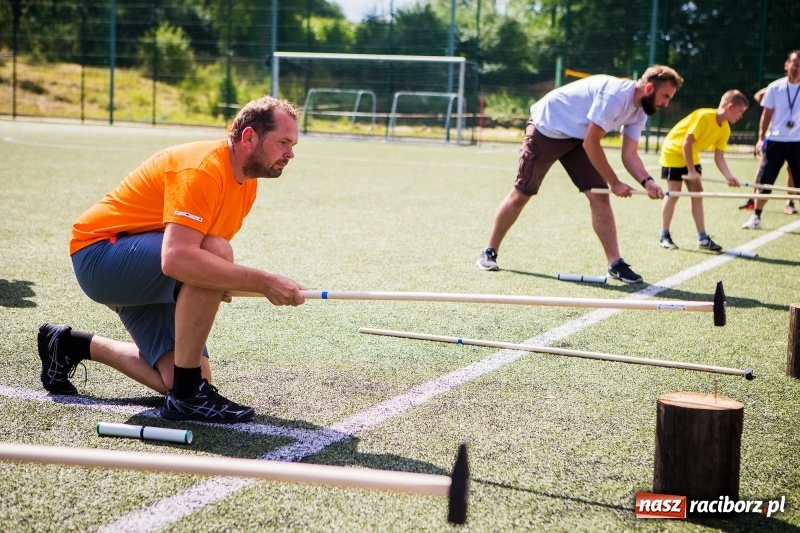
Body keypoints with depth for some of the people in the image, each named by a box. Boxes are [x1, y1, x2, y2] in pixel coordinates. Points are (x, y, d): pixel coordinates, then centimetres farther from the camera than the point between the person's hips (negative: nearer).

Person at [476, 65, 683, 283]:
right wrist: (614, 182, -22)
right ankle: (489, 252, 16)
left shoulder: (640, 112, -5)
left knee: (599, 196, -7)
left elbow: (629, 155, -4)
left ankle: (615, 263, -6)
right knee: (521, 194, 0)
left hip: (578, 137, 7)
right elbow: (591, 144, -29)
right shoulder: (615, 96, -32)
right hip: (546, 127, -7)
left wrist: (646, 181, -23)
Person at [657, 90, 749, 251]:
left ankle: (702, 238, 3)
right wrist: (691, 171, -25)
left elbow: (719, 157, -7)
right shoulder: (704, 117, -29)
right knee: (674, 192, -8)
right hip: (673, 151, -8)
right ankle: (664, 236, 2)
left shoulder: (725, 129, -6)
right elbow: (686, 143, -27)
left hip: (691, 156, 8)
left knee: (697, 193, 2)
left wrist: (729, 176, -24)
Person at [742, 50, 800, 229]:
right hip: (775, 140, 1)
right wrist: (761, 138, 0)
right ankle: (756, 217, 17)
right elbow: (766, 114, 7)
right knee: (764, 181, 5)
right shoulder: (775, 88, 1)